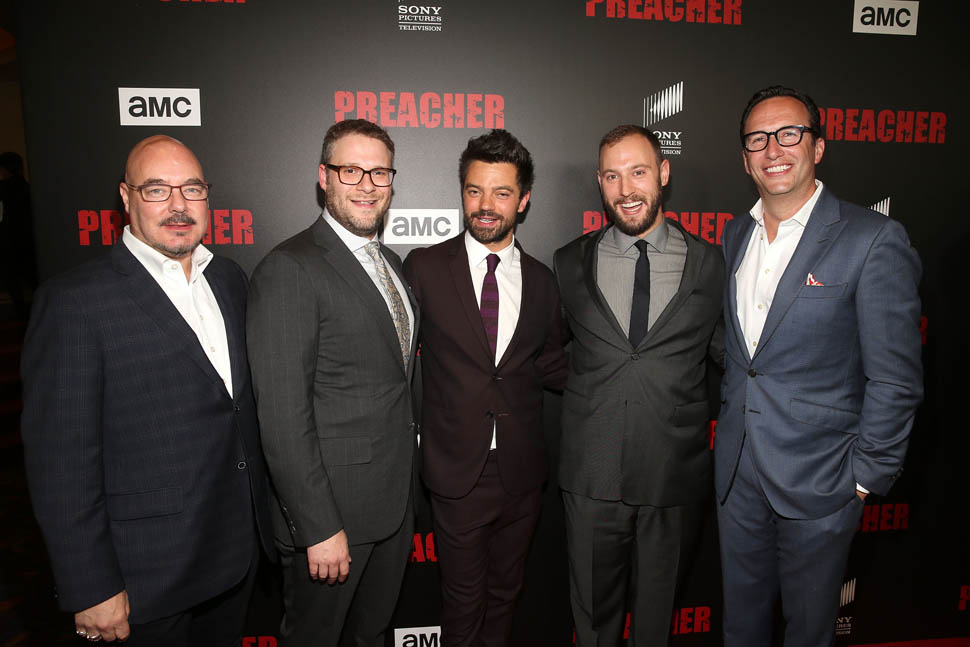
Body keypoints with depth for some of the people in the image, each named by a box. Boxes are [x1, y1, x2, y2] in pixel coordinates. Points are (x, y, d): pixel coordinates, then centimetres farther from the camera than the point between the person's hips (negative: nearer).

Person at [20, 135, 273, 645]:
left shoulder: (229, 279, 4)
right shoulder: (75, 301, -17)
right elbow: (60, 460, -16)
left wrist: (260, 510, 11)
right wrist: (92, 591, -14)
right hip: (150, 573, -6)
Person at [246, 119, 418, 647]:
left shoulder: (391, 264, 9)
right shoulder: (290, 270, -19)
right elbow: (283, 417, -21)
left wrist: (406, 476, 13)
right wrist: (319, 528, -20)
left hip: (395, 500, 8)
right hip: (332, 507, -7)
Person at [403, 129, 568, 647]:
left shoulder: (540, 280, 3)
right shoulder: (425, 268, -5)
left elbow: (550, 366, 10)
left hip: (522, 471, 3)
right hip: (458, 470, -2)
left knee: (504, 594, 21)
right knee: (463, 603, 13)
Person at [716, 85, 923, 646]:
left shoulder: (874, 240, -14)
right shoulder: (736, 235, 5)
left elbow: (896, 379, -12)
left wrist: (865, 479, -10)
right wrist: (731, 418, 10)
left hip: (817, 479, -4)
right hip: (738, 474, 5)